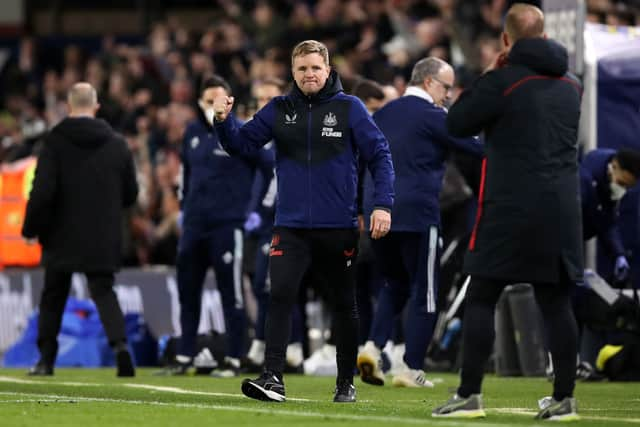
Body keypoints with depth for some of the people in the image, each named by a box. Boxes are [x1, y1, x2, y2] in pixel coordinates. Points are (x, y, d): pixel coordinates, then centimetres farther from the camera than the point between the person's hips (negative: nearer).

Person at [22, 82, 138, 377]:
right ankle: (120, 344, -19)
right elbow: (130, 194, 7)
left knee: (53, 297, 12)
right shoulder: (117, 144, 2)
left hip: (63, 237, -2)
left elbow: (42, 191, -15)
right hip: (104, 239, 2)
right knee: (103, 292, 5)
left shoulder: (55, 142, -9)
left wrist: (31, 228, -3)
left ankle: (46, 359, 16)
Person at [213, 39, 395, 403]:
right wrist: (224, 121, -13)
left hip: (340, 227, -1)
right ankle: (273, 378, -18)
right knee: (280, 297, -16)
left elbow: (380, 154, -3)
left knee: (345, 306, 10)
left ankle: (347, 382, 23)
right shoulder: (279, 110, 6)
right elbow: (242, 143, 7)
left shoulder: (349, 108, -2)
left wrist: (383, 204, -12)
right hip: (292, 227, 1)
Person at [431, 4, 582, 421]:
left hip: (510, 210, -5)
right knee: (557, 304, 7)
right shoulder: (571, 84, 10)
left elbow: (457, 123, -1)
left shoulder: (503, 81, -9)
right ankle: (564, 399, 6)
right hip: (562, 210, 5)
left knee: (481, 299, 1)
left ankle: (469, 396, -2)